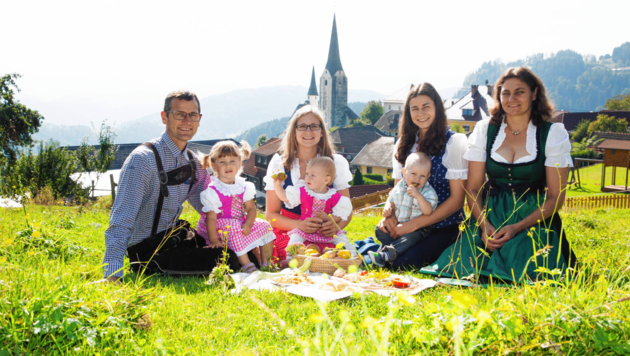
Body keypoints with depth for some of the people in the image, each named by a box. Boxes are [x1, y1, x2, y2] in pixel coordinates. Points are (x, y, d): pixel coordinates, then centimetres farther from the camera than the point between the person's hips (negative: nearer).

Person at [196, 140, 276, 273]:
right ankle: (246, 264, -28)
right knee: (234, 231, -35)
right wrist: (214, 240, -26)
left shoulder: (243, 186, 1)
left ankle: (266, 263, 3)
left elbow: (251, 208, -2)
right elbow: (211, 217, -19)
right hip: (221, 225, -6)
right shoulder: (212, 191, -16)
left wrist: (248, 224, -23)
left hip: (241, 223, 6)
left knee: (264, 226, -4)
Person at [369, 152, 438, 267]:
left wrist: (418, 195, -37)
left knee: (410, 237, -35)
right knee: (380, 230, -7)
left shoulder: (428, 191, -13)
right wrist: (388, 208, -8)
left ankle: (386, 255, -41)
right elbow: (391, 200, 16)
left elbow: (428, 211, -27)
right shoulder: (400, 186, 2)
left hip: (418, 228, -6)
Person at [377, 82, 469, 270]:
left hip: (442, 228, -3)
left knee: (402, 264, -28)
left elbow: (457, 199, -8)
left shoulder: (454, 142, -4)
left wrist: (413, 224, -15)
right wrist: (390, 216, -8)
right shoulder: (404, 145, 12)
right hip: (406, 225, 4)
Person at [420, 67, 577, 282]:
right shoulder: (485, 130, 7)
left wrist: (517, 228, -16)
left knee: (520, 272, -28)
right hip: (489, 216, 2)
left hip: (533, 220, -1)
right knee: (464, 265, -23)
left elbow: (555, 197, -2)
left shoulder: (553, 133, 0)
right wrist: (484, 225, -13)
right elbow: (473, 188, 6)